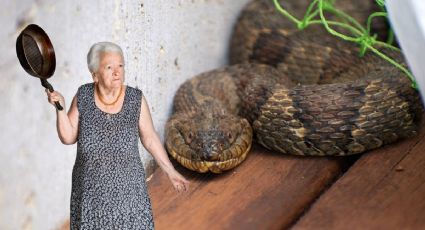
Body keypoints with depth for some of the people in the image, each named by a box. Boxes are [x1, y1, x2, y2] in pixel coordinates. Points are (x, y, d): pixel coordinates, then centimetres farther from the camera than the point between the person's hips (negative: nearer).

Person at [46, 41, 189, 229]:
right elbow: (68, 137, -2)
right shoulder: (83, 96, -7)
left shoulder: (136, 99, -10)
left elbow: (150, 138, 0)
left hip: (127, 189, -1)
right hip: (90, 191, 1)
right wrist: (60, 107, -16)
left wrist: (170, 172, 1)